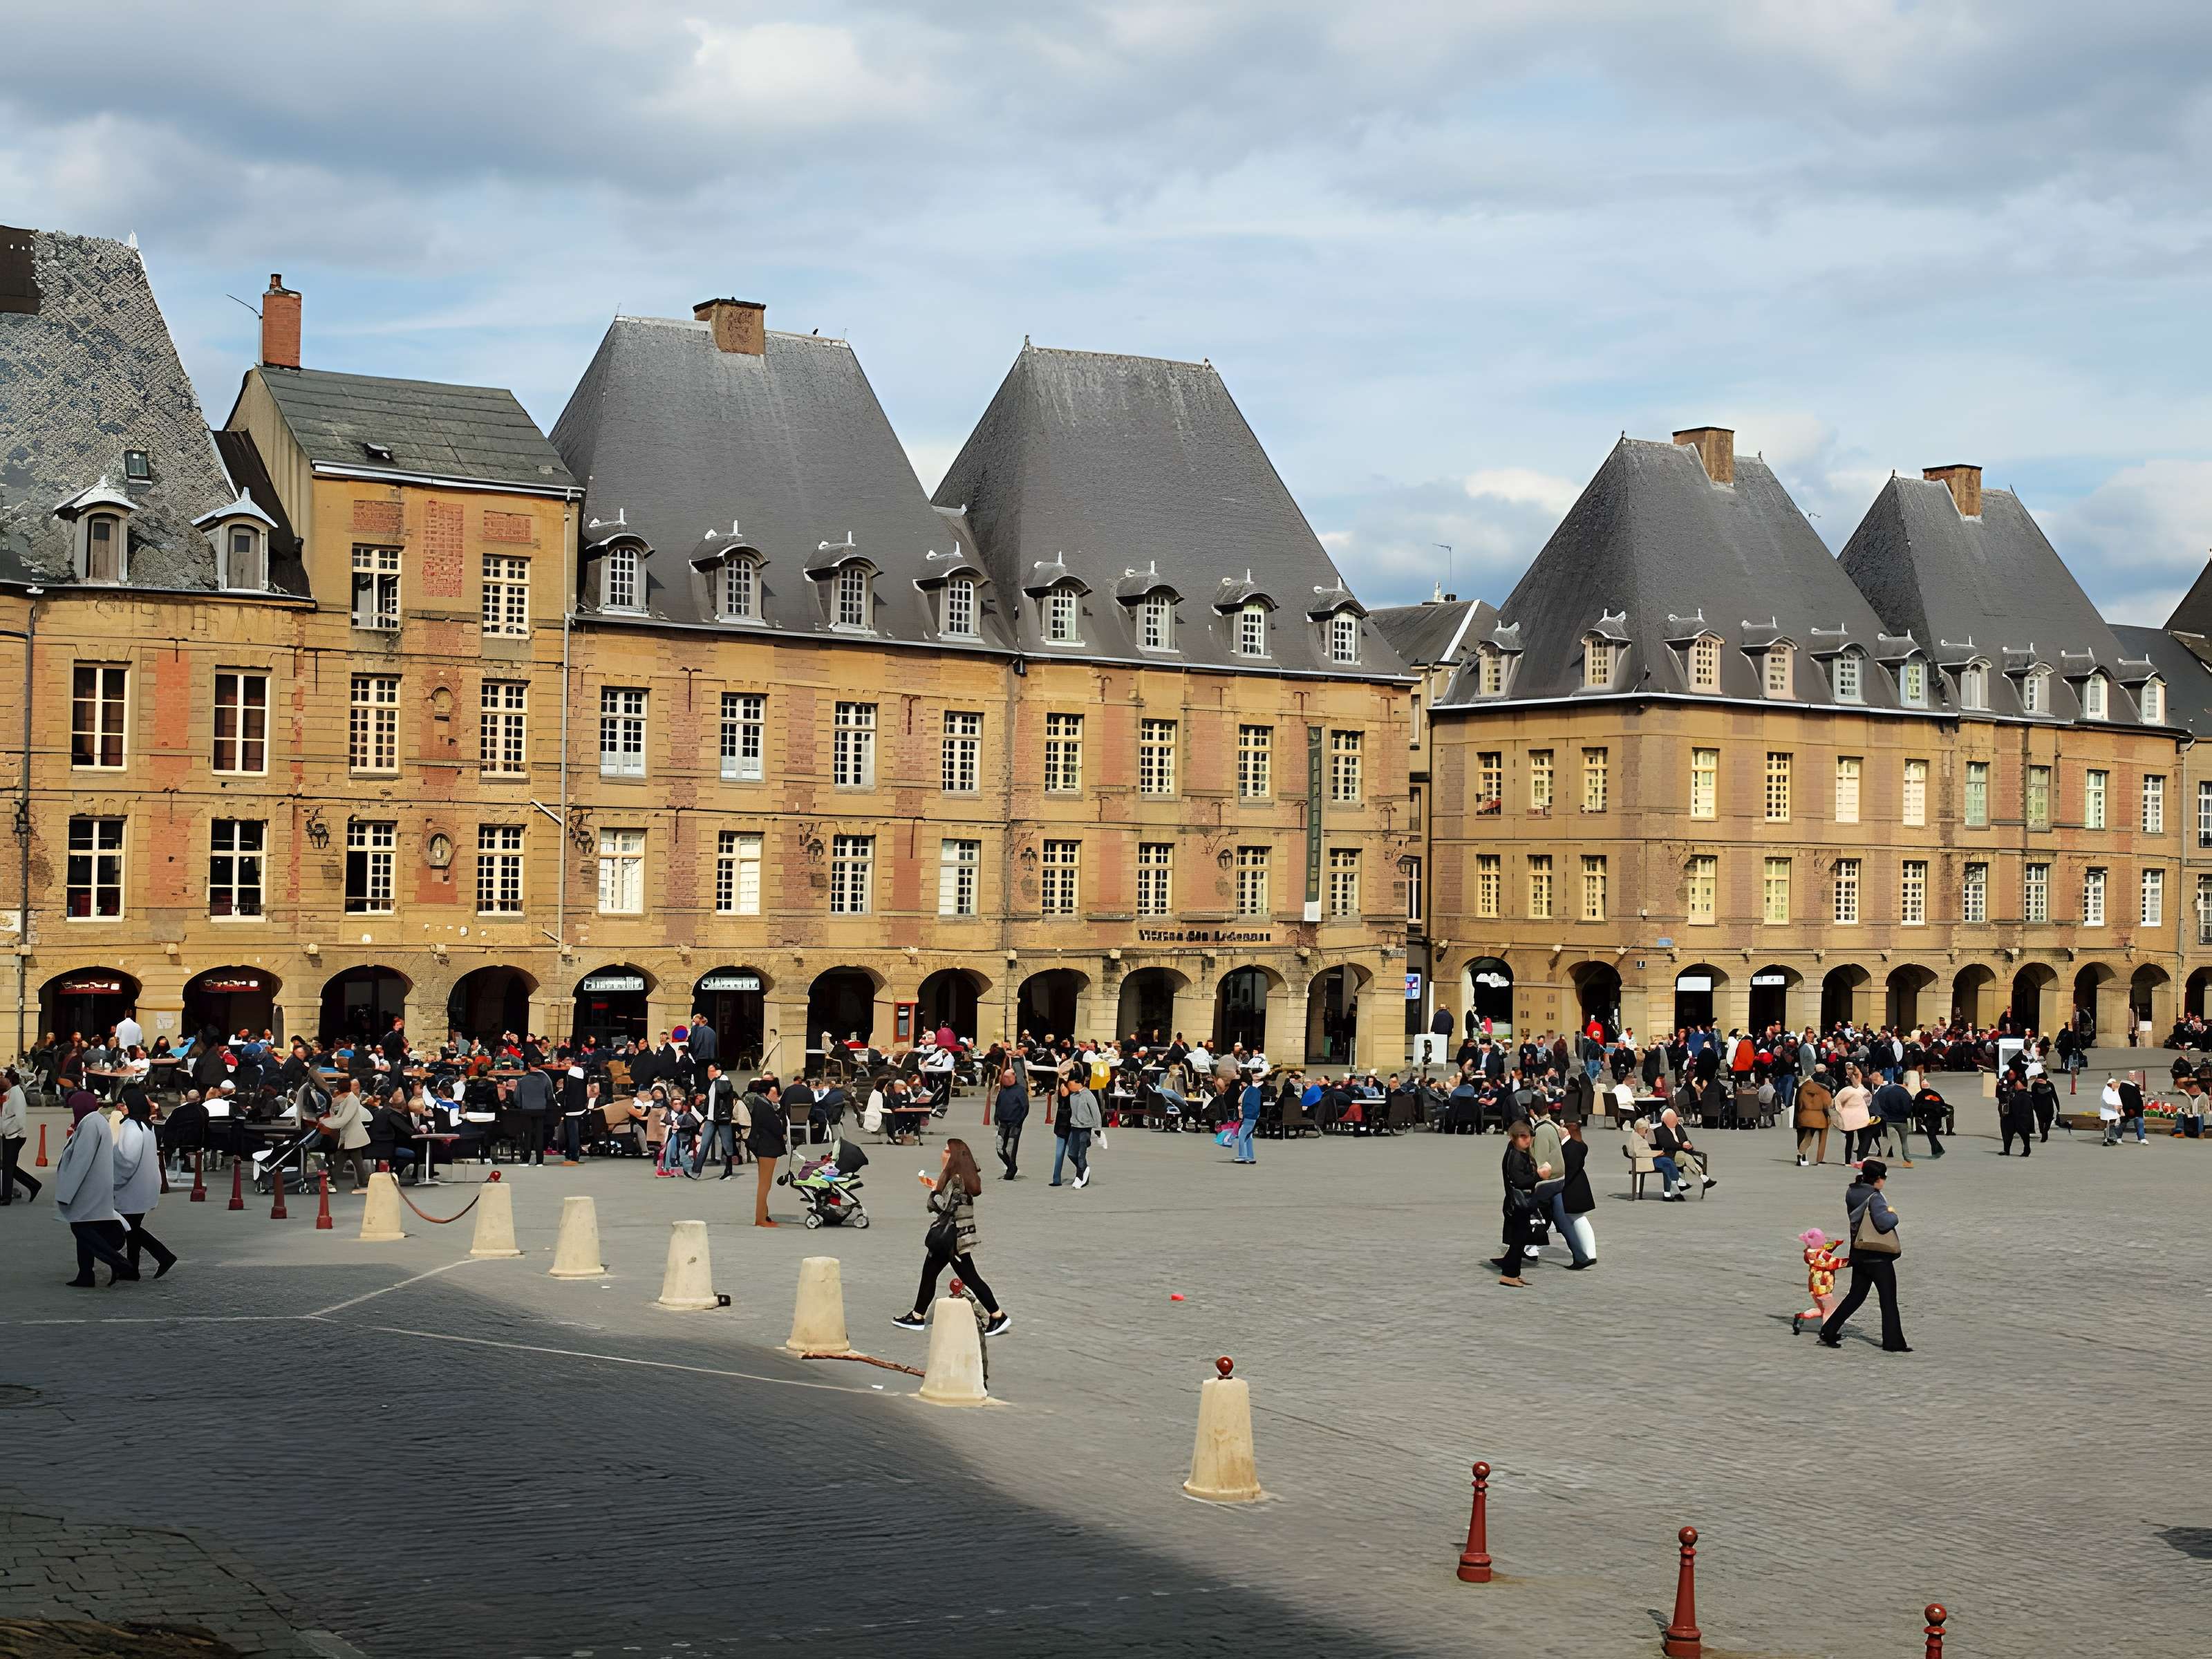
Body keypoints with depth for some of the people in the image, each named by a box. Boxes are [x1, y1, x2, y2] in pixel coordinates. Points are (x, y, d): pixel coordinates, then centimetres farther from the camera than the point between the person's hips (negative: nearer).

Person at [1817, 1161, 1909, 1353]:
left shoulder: (1852, 1194, 4)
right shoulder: (1875, 1198, -18)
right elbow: (1884, 1222, -30)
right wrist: (1894, 1214, -8)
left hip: (1859, 1255, 7)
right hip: (1878, 1257, -7)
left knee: (1856, 1296, 16)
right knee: (1889, 1301, 3)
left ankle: (1829, 1331, 12)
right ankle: (1893, 1343, 5)